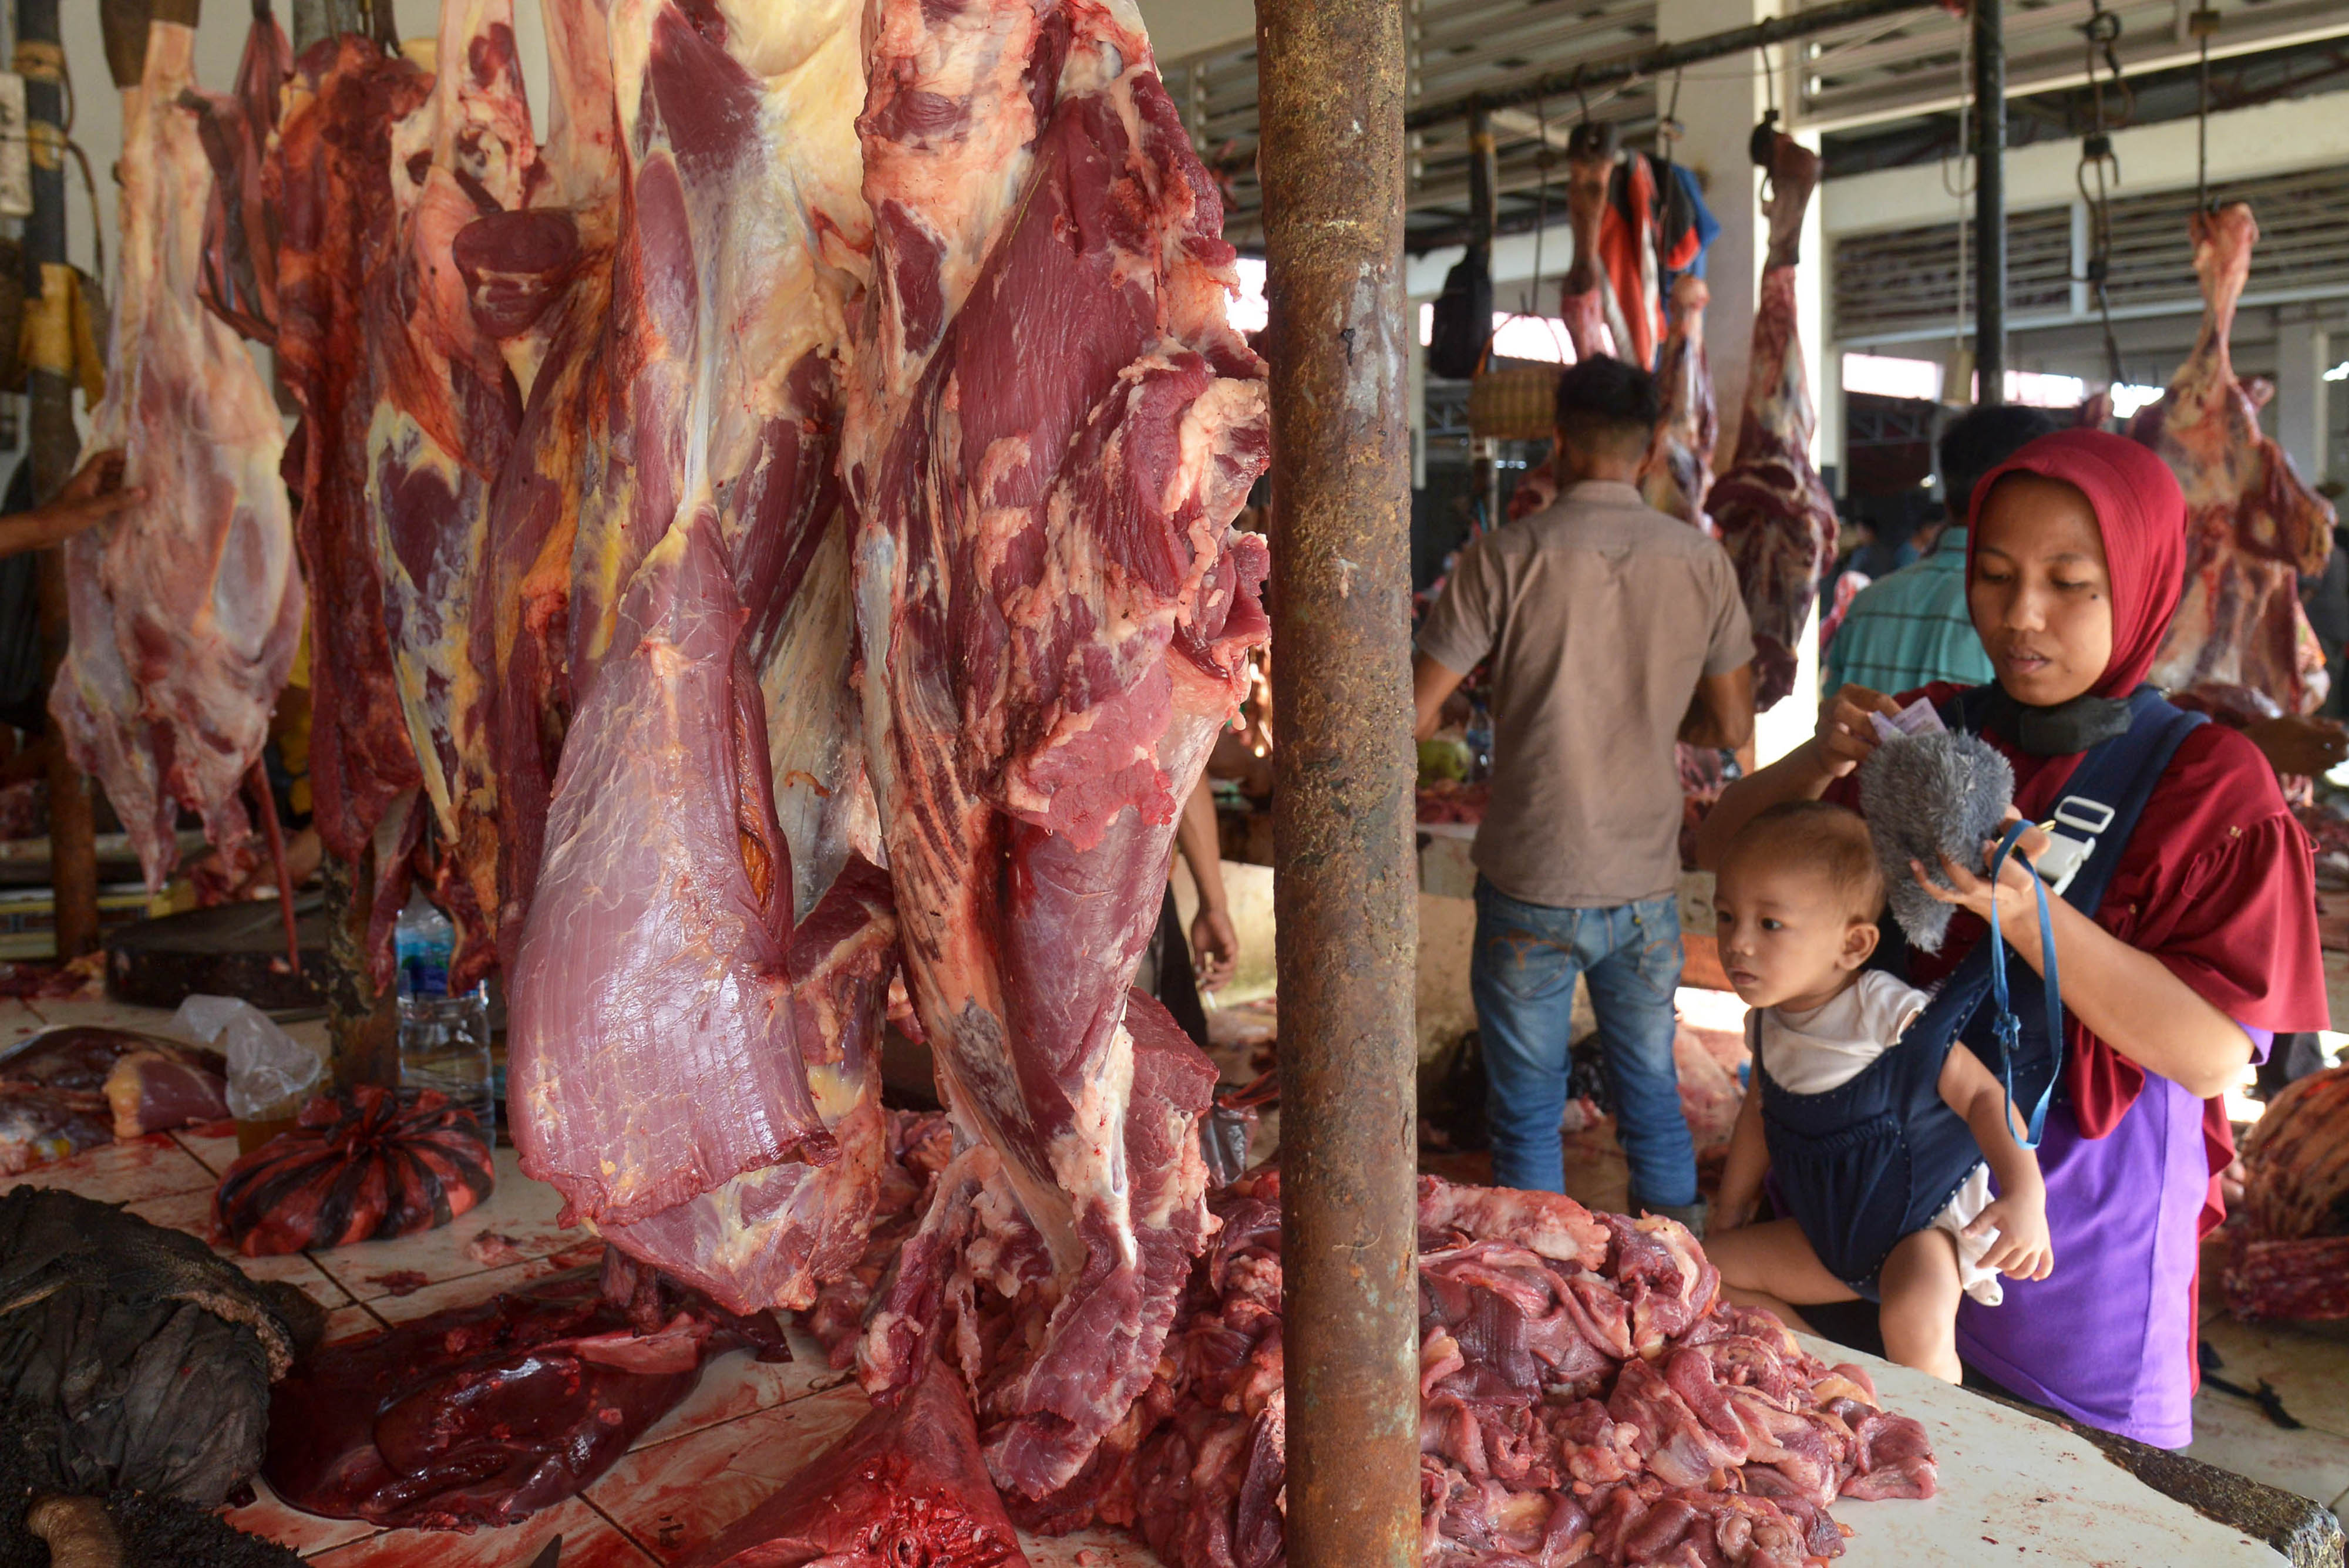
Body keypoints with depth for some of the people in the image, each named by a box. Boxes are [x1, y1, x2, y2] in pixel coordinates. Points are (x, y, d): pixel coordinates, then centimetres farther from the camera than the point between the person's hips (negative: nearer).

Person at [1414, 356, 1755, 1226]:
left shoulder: (1506, 555, -11)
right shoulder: (1702, 561, -1)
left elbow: (1418, 712, -10)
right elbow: (1731, 727, 6)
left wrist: (1459, 717, 12)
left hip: (1529, 888, -3)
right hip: (1647, 885, 3)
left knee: (1528, 1116, 11)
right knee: (1654, 1097, 18)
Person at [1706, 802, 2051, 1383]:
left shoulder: (1892, 1016, -23)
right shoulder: (1769, 1024, -2)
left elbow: (1981, 1094, -21)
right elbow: (1760, 1113, 13)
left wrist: (2025, 1193, -34)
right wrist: (1727, 1221, 18)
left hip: (1924, 1224, -7)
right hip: (1828, 1237, 7)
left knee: (1916, 1319, -34)